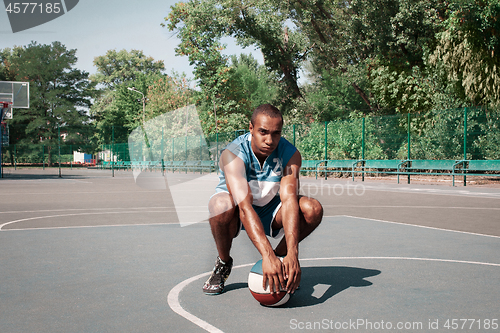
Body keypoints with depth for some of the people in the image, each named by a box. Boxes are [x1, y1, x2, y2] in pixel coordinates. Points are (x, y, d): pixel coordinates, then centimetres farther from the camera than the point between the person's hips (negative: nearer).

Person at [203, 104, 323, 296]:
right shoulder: (233, 154, -29)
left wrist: (292, 254, -44)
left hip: (270, 211, 3)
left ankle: (280, 256, 2)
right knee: (221, 204, -38)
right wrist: (267, 255, -52)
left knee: (313, 209, -25)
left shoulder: (290, 154, -19)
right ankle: (223, 262, -7)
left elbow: (289, 200, -31)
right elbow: (244, 205, -41)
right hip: (237, 214, -2)